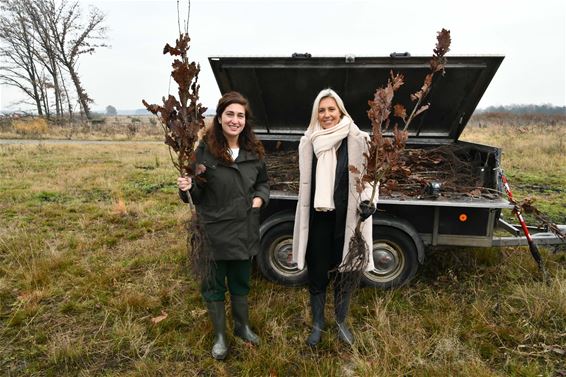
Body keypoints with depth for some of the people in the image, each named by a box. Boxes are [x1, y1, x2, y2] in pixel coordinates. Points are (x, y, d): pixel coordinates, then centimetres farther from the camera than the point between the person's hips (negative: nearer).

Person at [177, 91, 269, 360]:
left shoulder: (253, 151, -1)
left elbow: (263, 182, 13)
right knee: (215, 285, 14)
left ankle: (242, 326, 45)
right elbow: (198, 194, -9)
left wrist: (259, 198, -6)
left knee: (241, 282, 21)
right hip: (214, 231, -3)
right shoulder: (205, 150, -13)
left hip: (244, 231, 4)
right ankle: (219, 336, 36)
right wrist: (187, 188, -30)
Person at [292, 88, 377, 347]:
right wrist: (304, 222, 10)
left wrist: (368, 202, -21)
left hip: (346, 219, -1)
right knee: (316, 274, 13)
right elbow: (305, 183, 9)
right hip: (317, 219, 2)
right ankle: (318, 324, 36)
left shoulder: (357, 141, -7)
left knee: (343, 274, 15)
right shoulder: (308, 142, 1)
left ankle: (341, 322, 39)